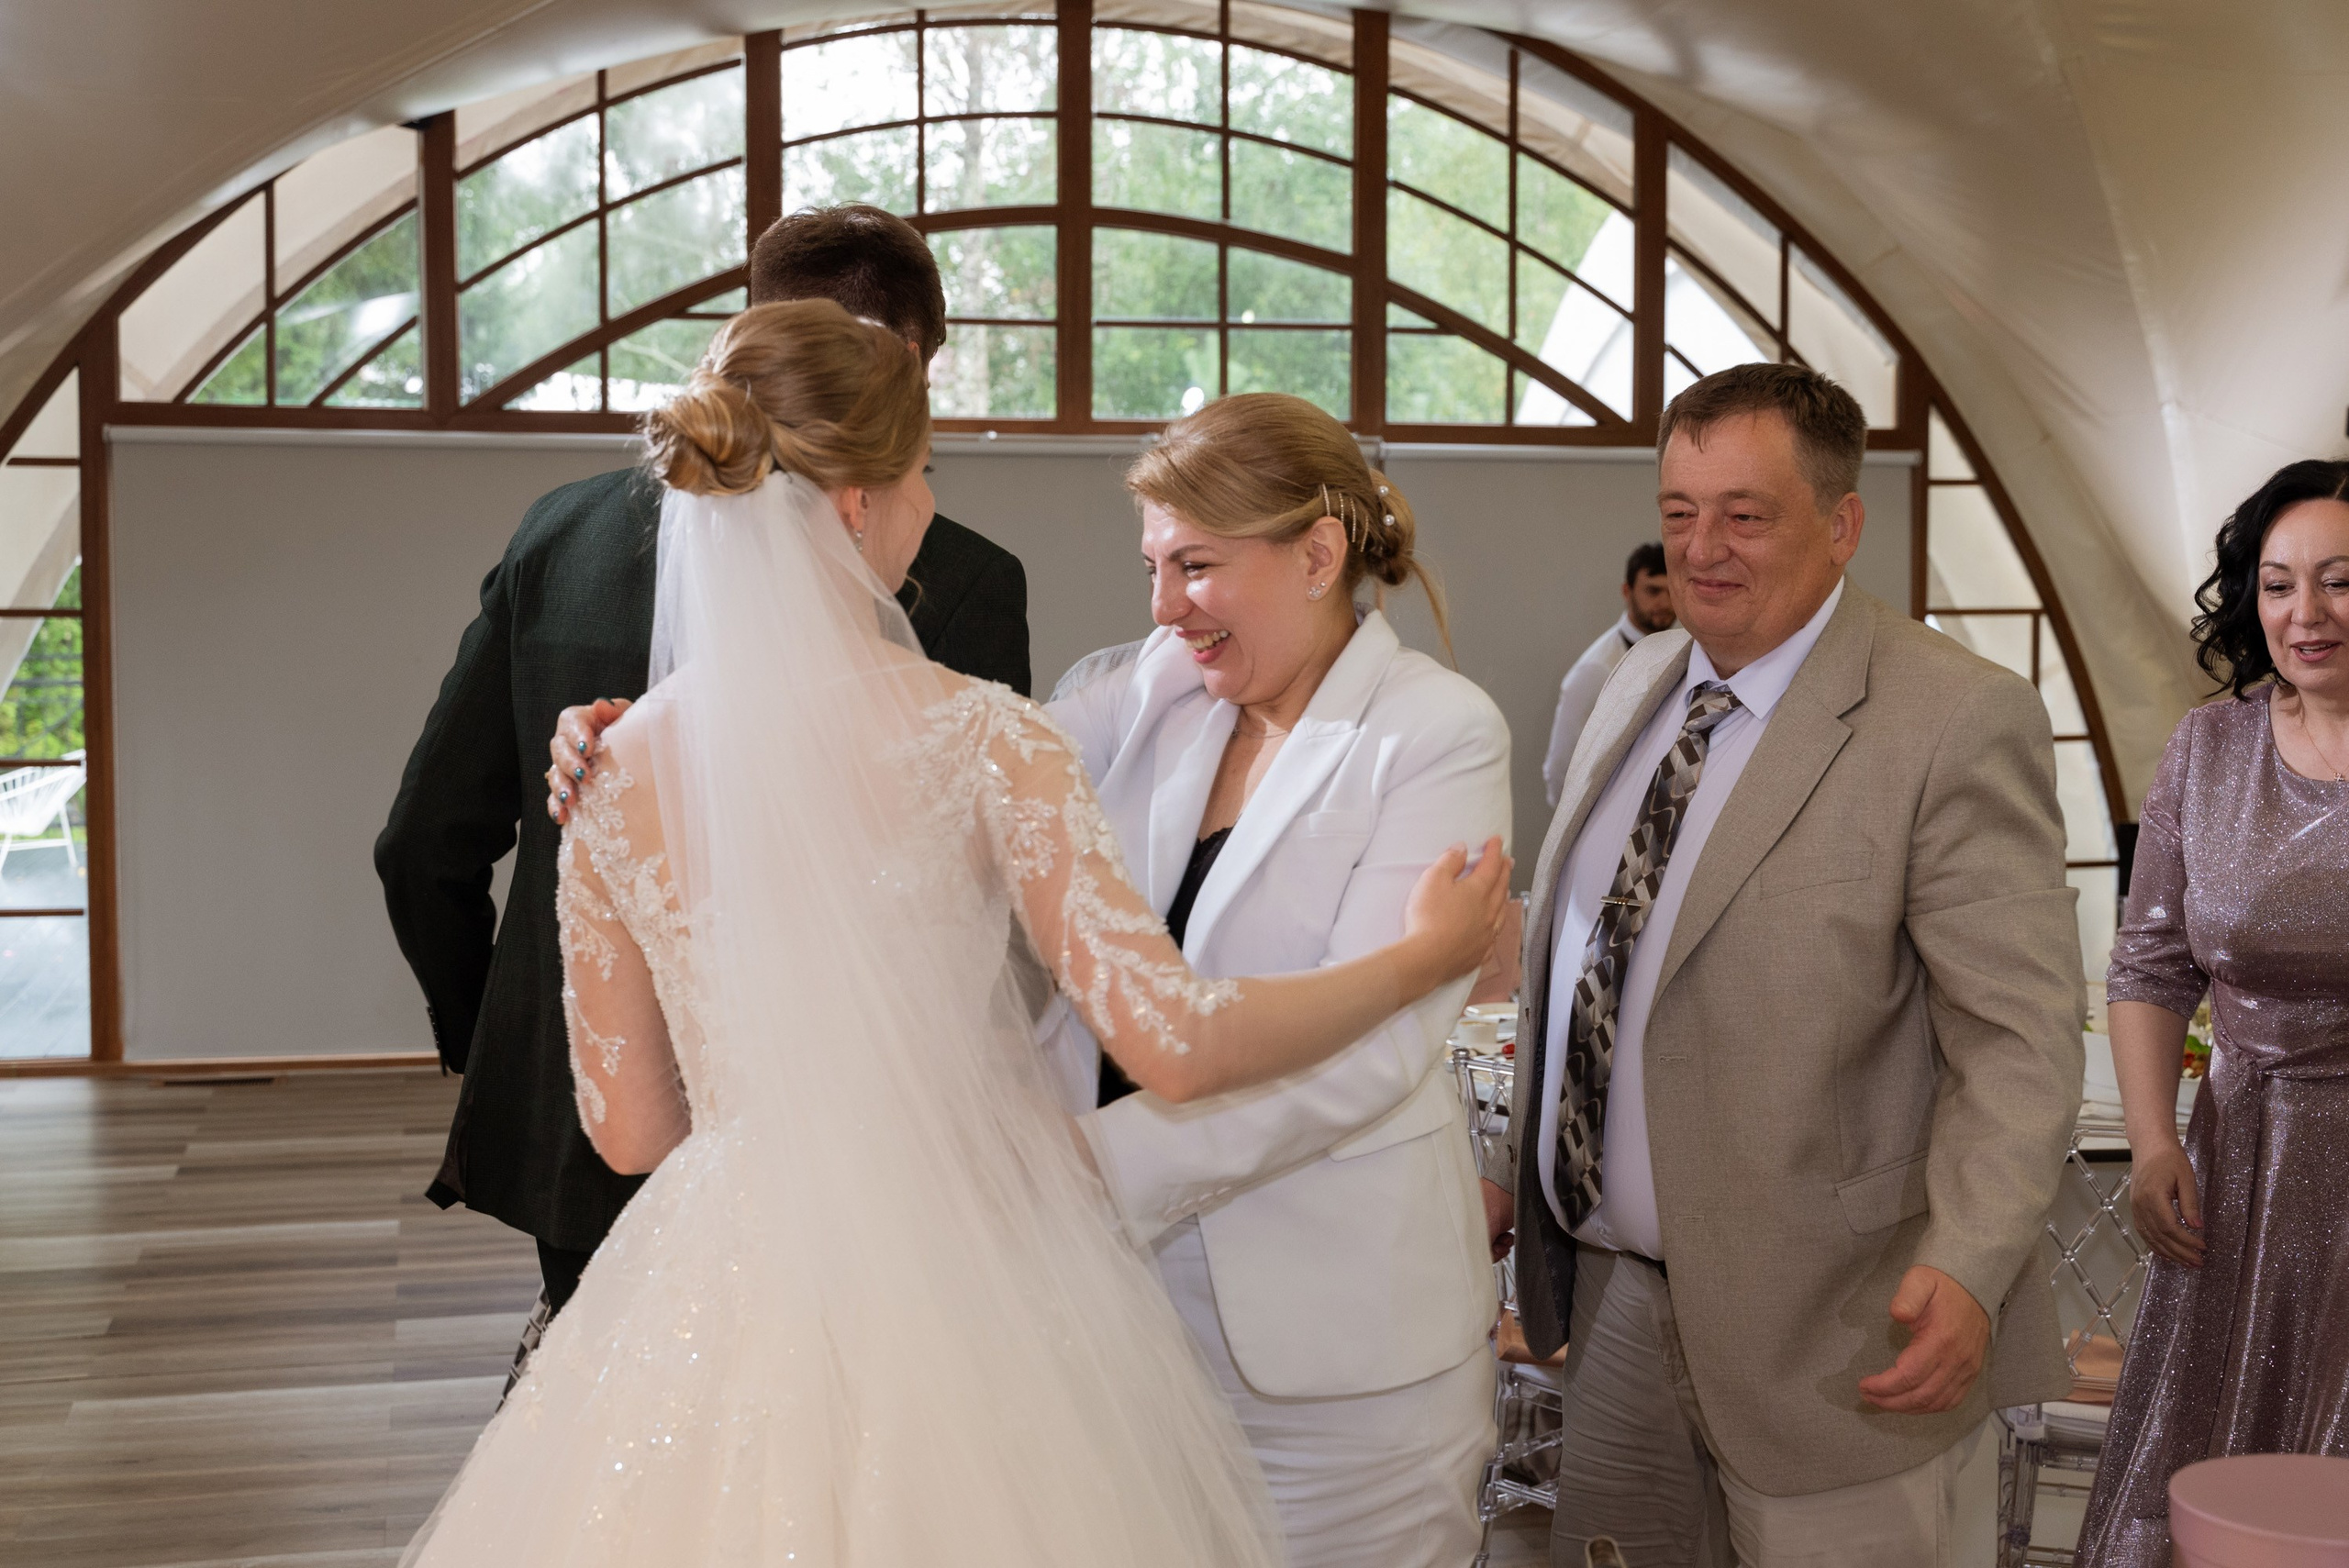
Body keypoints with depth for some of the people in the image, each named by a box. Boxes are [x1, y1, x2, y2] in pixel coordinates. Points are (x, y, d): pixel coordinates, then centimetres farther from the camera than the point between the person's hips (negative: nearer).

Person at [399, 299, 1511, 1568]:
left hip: (724, 1274, 4)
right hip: (955, 1286, -3)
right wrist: (1422, 956, -4)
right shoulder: (978, 737, -15)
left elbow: (630, 1129, 4)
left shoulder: (618, 776, -3)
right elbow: (1175, 1042, -19)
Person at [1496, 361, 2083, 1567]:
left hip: (1825, 1334, -7)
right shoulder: (1637, 686, 8)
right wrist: (1527, 1176, 17)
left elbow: (2019, 1036, -19)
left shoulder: (1959, 723, -16)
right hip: (1616, 1286, 7)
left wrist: (1969, 1268, -30)